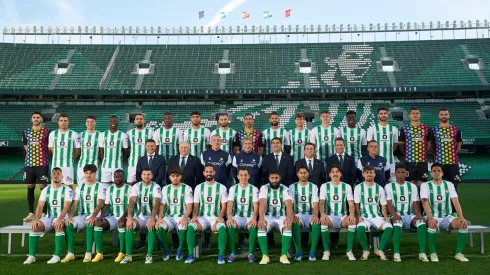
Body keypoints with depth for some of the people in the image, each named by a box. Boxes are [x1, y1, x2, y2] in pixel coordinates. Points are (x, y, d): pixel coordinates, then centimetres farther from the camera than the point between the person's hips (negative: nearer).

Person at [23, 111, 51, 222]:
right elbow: (26, 147, 19)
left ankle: (43, 213, 3)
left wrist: (42, 156, 5)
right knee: (30, 188, 7)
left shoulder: (46, 132, -1)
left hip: (42, 163, -4)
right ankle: (31, 213, 14)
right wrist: (33, 155, 10)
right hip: (29, 163, 4)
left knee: (43, 187, -2)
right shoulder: (26, 132, 10)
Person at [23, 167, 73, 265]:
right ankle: (31, 256, -19)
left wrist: (59, 219, -33)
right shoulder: (46, 190, 8)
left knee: (59, 227, -37)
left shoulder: (67, 190, -4)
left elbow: (66, 207, -16)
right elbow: (40, 206, -3)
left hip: (62, 218, -4)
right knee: (34, 226, -24)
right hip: (48, 217, 4)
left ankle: (57, 256, -32)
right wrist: (36, 219, -21)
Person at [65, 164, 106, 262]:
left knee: (90, 223, -36)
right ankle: (70, 253, -17)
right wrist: (70, 216, -13)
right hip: (82, 215, 4)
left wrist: (93, 216, -28)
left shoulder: (100, 187, 0)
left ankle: (88, 253, -31)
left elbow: (99, 204, -12)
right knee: (68, 224, -23)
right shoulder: (80, 187, 13)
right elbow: (74, 204, 5)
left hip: (95, 216, -4)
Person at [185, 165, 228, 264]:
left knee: (222, 227, -35)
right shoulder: (199, 187, 12)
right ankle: (190, 255, -23)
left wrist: (220, 217, -15)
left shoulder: (221, 187, 7)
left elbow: (224, 206, 4)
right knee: (190, 226, -30)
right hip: (202, 217, 2)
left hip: (215, 218, -1)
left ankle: (221, 255, -27)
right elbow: (196, 205, 8)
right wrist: (194, 216, -11)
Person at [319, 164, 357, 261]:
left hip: (342, 217, 1)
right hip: (329, 217, -1)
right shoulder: (324, 186, 6)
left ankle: (349, 250, -17)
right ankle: (326, 251, -20)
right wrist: (322, 214, -28)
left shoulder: (347, 186, 8)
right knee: (323, 222, -35)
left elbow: (351, 204, -2)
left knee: (352, 221, -32)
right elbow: (321, 202, -7)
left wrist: (351, 214, -24)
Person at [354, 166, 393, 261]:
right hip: (364, 217, -2)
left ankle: (380, 249, -5)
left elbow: (383, 206, 11)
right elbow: (356, 205, 2)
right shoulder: (358, 187, 5)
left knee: (389, 227, -27)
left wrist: (386, 216, -7)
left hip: (377, 216, 2)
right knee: (360, 228, -34)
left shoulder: (379, 188, 11)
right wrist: (359, 216, -14)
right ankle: (366, 250, -7)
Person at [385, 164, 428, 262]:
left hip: (409, 215, 3)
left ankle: (422, 253, -27)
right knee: (397, 224, -38)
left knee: (422, 222, -30)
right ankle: (396, 253, -33)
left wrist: (419, 214, -15)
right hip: (396, 216, -2)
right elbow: (389, 204, -5)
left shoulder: (412, 186, 14)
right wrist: (395, 214, -25)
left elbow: (416, 203, 6)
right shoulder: (389, 186, 6)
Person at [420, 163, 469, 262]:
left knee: (463, 223, -25)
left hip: (447, 218, 3)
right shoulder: (425, 185, -2)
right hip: (432, 217, -3)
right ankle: (433, 253, -21)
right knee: (432, 224, -38)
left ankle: (459, 253, -11)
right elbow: (425, 202, -16)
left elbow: (456, 202, -5)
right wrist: (430, 218, -33)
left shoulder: (449, 185, 6)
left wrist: (461, 217, -22)